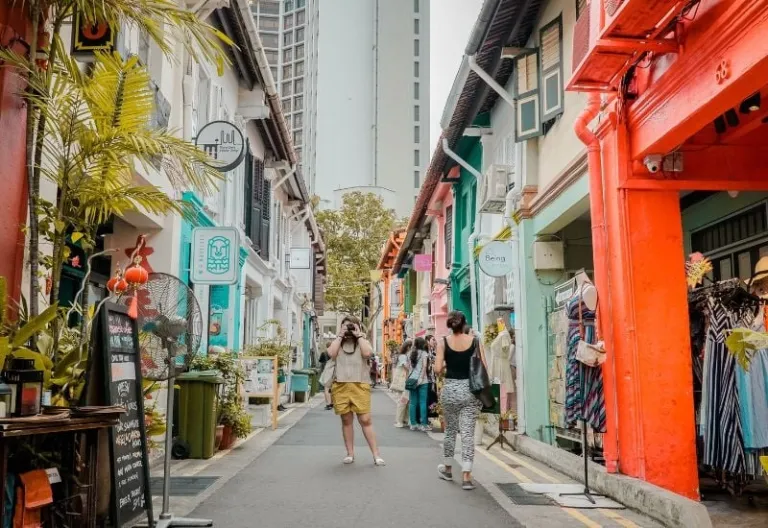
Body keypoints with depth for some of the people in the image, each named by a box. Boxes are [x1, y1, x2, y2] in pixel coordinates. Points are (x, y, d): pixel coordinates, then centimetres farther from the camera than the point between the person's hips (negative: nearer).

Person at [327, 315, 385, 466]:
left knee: (365, 420, -6)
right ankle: (350, 453, 15)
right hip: (341, 385, 2)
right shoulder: (337, 342, 15)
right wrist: (340, 335, -1)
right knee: (346, 420, 7)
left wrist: (358, 335, -3)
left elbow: (367, 353, -11)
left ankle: (376, 454, -4)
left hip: (360, 385, -2)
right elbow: (331, 353, -7)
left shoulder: (363, 341, 12)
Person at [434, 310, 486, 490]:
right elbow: (484, 369, -5)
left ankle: (447, 469, 33)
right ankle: (466, 476, -4)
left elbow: (437, 370, -7)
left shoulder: (443, 342, -2)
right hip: (470, 390, -1)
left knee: (450, 430, 18)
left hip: (450, 389, 1)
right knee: (468, 433, 1)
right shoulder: (475, 341, -2)